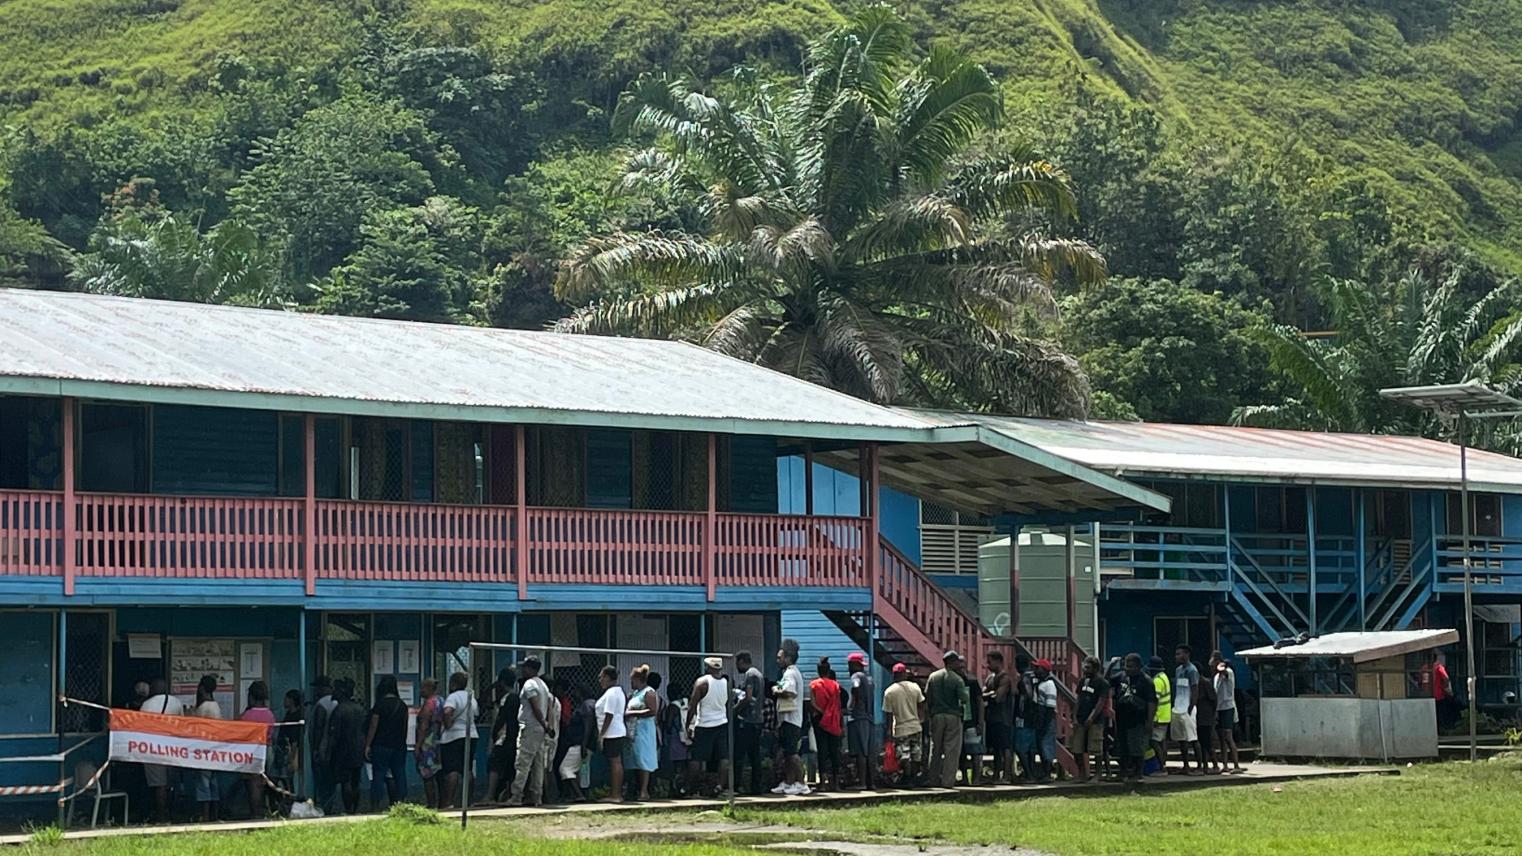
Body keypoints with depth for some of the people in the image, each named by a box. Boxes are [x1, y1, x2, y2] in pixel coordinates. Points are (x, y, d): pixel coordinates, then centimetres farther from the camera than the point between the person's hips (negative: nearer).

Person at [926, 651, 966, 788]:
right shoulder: (957, 679, -7)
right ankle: (948, 781, -5)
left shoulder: (933, 677, 4)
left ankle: (934, 780, 12)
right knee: (952, 750, -1)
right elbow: (963, 698, -14)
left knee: (935, 749, 11)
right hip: (953, 716, -4)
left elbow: (927, 698, 4)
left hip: (936, 716, 4)